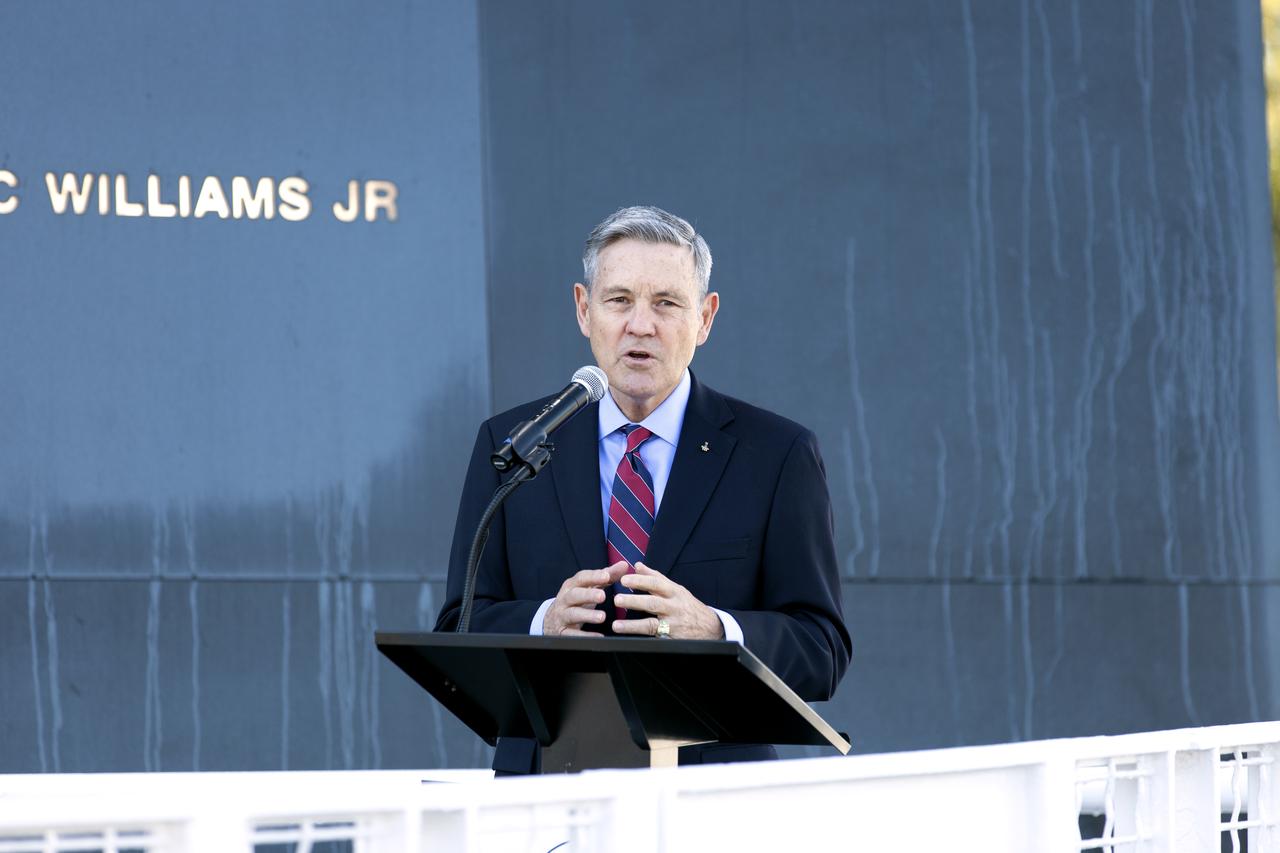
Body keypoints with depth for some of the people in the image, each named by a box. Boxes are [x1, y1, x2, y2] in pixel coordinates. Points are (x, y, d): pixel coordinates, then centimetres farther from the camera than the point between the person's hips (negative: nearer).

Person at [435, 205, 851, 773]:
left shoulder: (776, 454, 6)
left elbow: (822, 653, 1)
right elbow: (459, 635, 8)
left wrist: (711, 629, -17)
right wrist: (543, 623, -12)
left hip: (710, 797, -2)